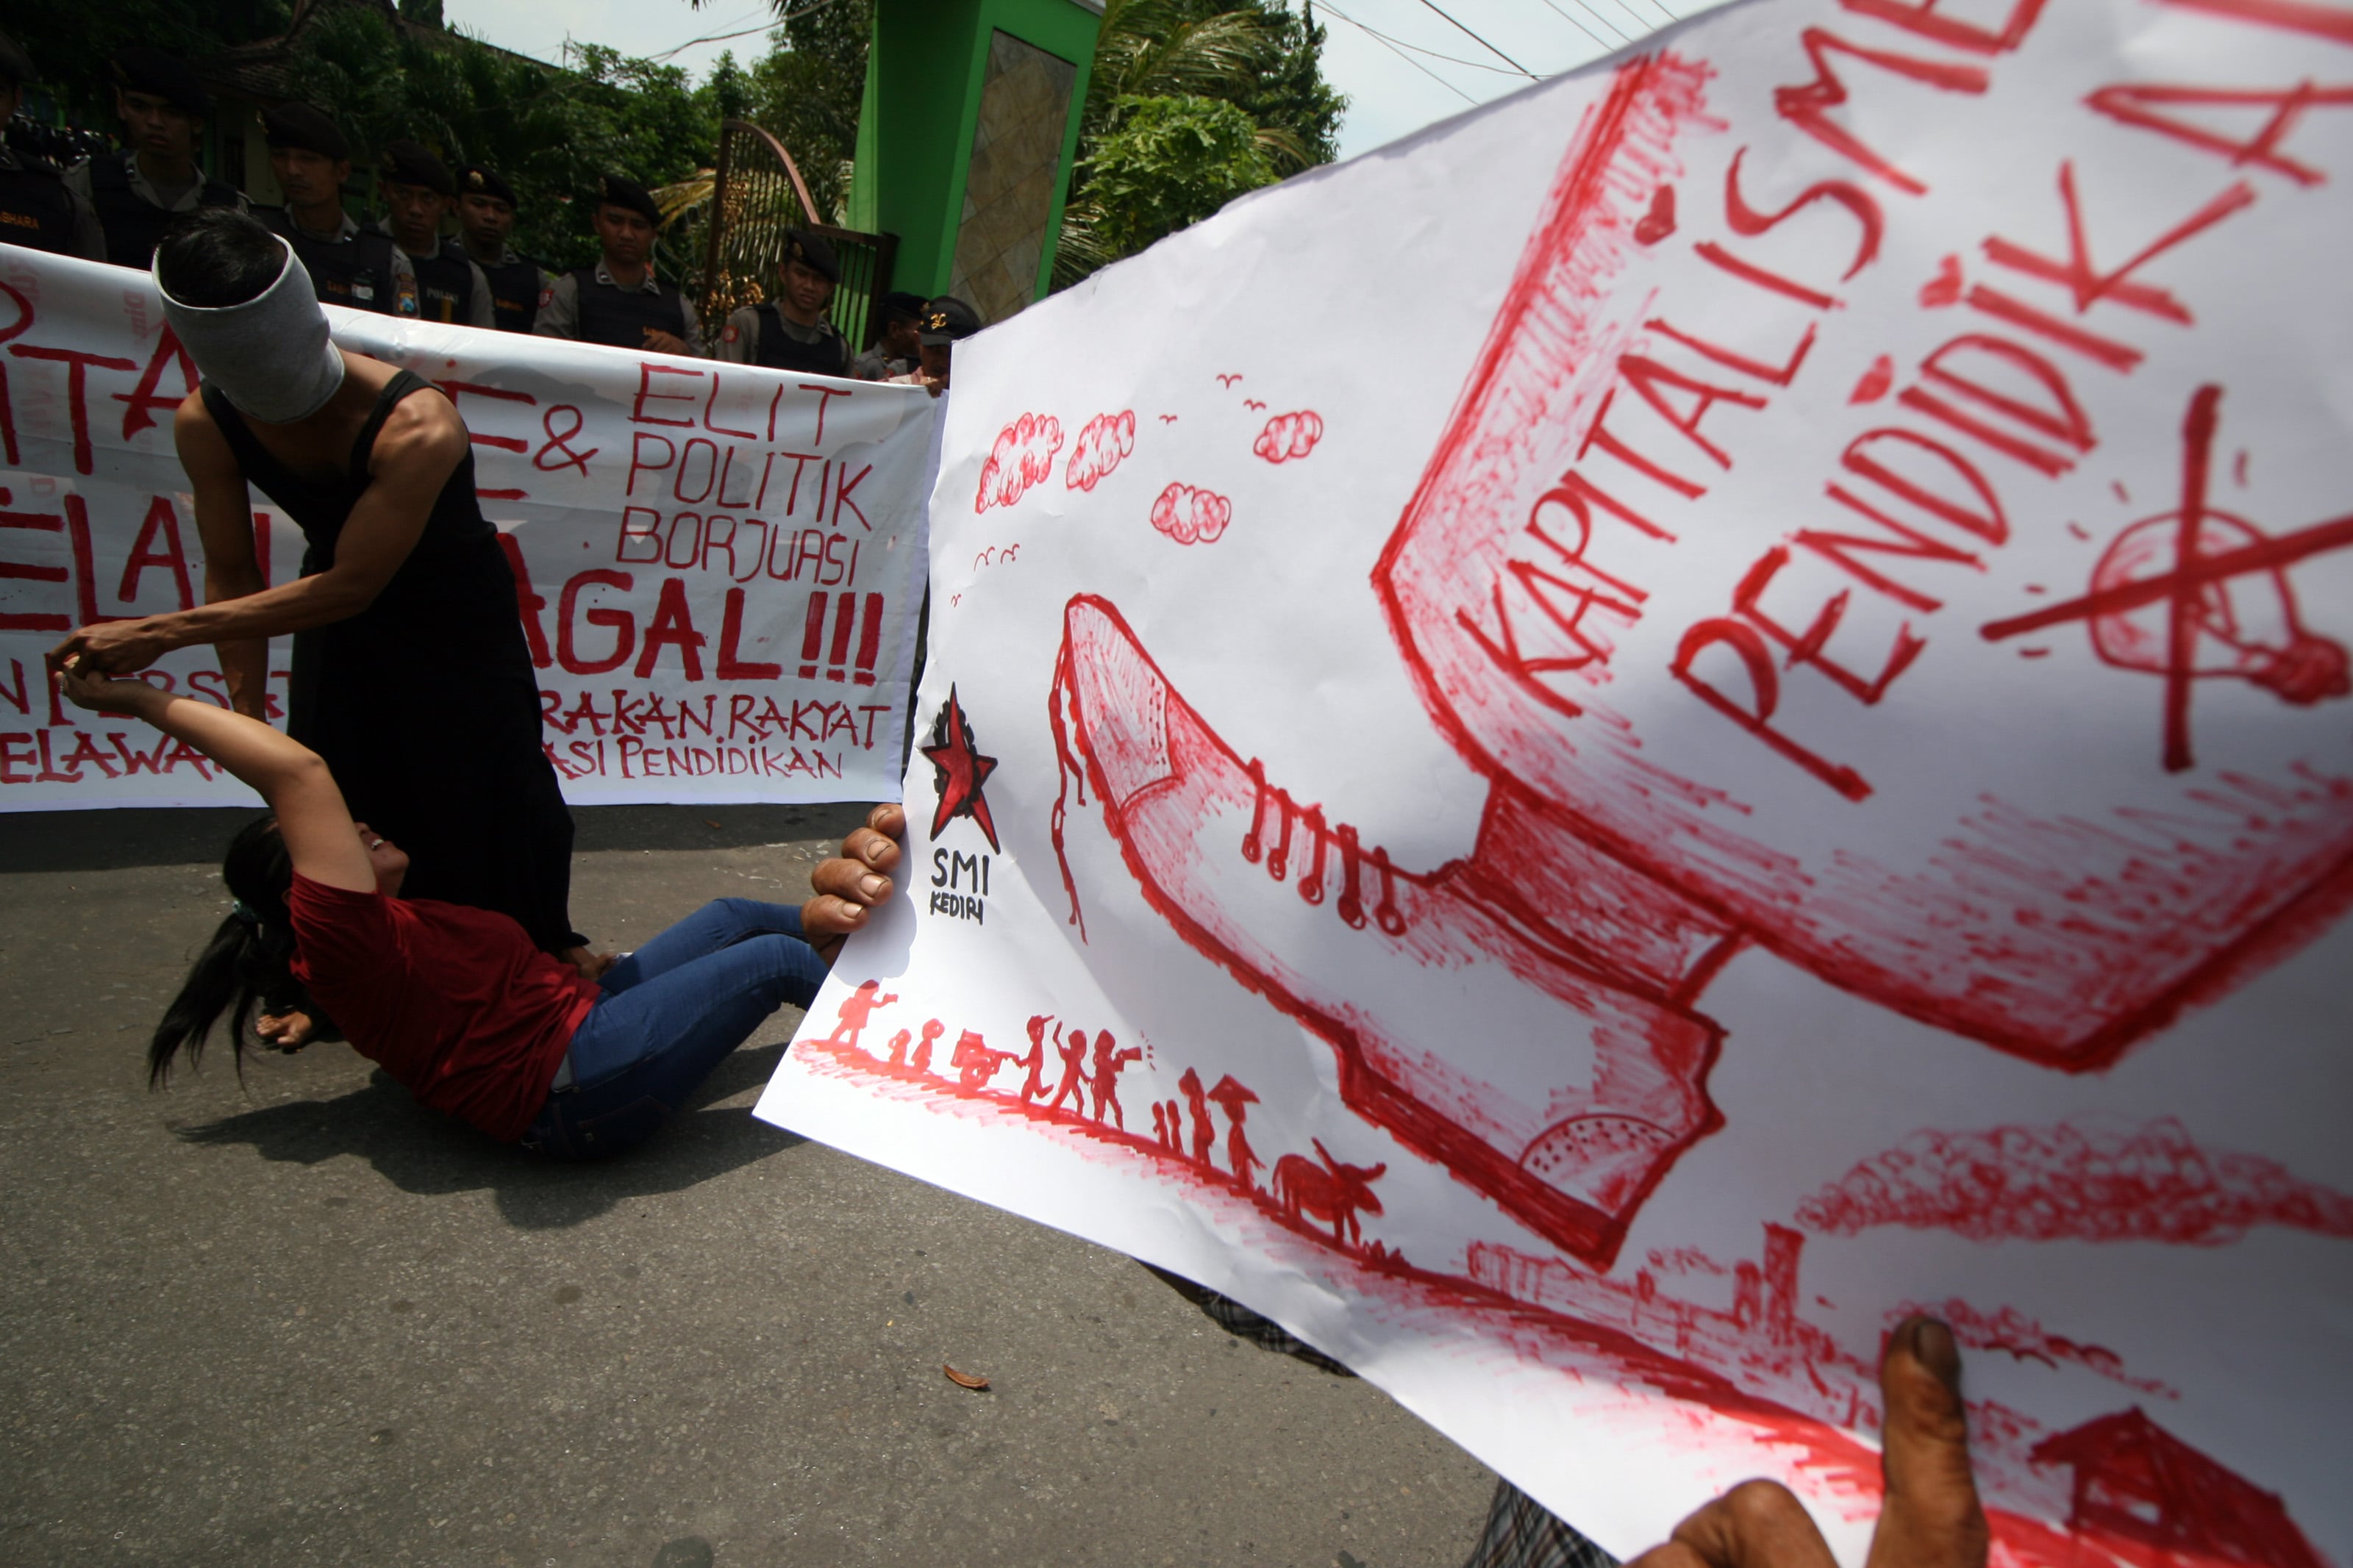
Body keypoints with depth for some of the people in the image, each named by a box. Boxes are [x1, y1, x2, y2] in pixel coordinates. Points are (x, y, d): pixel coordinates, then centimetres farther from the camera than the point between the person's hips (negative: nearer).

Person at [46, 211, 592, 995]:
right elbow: (232, 573, -6)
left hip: (456, 615, -5)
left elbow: (351, 586, -34)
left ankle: (550, 944, 28)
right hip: (338, 621, 5)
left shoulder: (417, 427, -36)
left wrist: (163, 632, -34)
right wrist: (247, 714, -7)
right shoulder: (205, 424, -17)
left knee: (493, 789, 3)